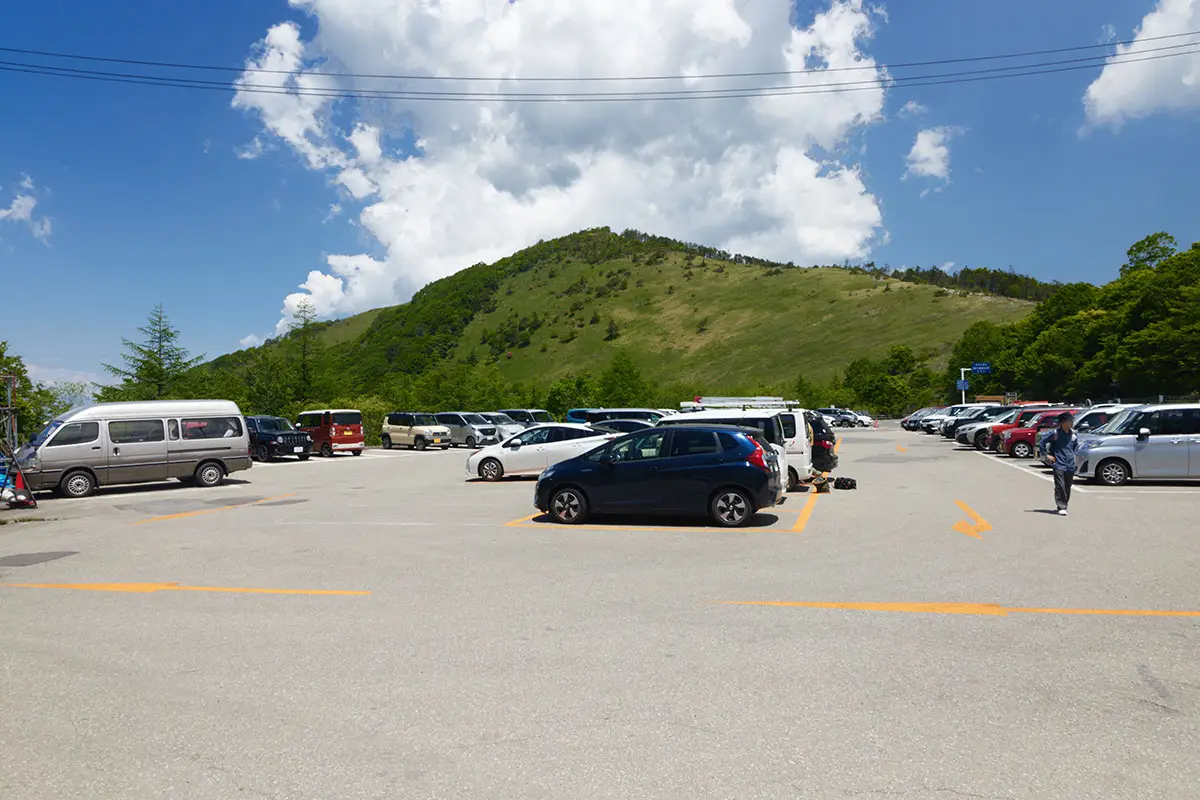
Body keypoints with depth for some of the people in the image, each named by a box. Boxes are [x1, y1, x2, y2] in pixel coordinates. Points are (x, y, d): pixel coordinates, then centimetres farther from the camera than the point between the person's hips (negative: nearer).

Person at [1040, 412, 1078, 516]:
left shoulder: (1074, 434, 7)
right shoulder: (1055, 433, -8)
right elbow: (1043, 443, -2)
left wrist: (1072, 454, 19)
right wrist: (1047, 455, -3)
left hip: (1070, 465, 5)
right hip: (1059, 464, -5)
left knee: (1067, 487, 10)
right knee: (1060, 486, -10)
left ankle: (1064, 505, 23)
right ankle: (1061, 507, -8)